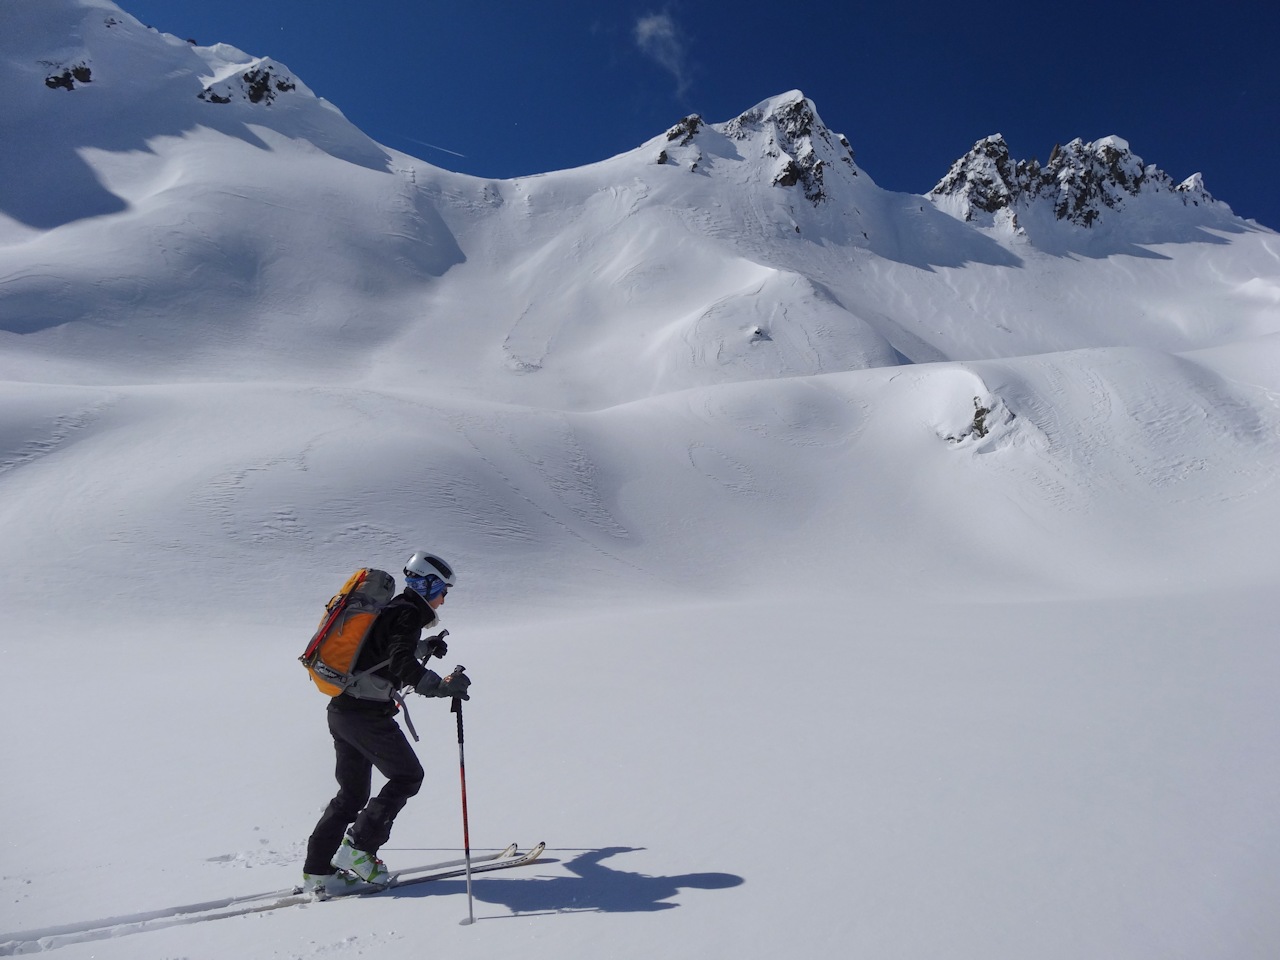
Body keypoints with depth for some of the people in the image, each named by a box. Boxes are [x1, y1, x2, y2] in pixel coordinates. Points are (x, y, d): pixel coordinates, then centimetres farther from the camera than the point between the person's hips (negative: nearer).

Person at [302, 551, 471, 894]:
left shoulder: (391, 609, 17)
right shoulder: (408, 614, -12)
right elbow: (401, 663, -26)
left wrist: (424, 647, 30)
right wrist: (442, 685, -33)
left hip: (341, 711, 10)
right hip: (368, 715, -10)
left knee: (352, 792, 17)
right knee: (407, 776, 3)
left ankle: (317, 870, 19)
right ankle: (358, 847, 2)